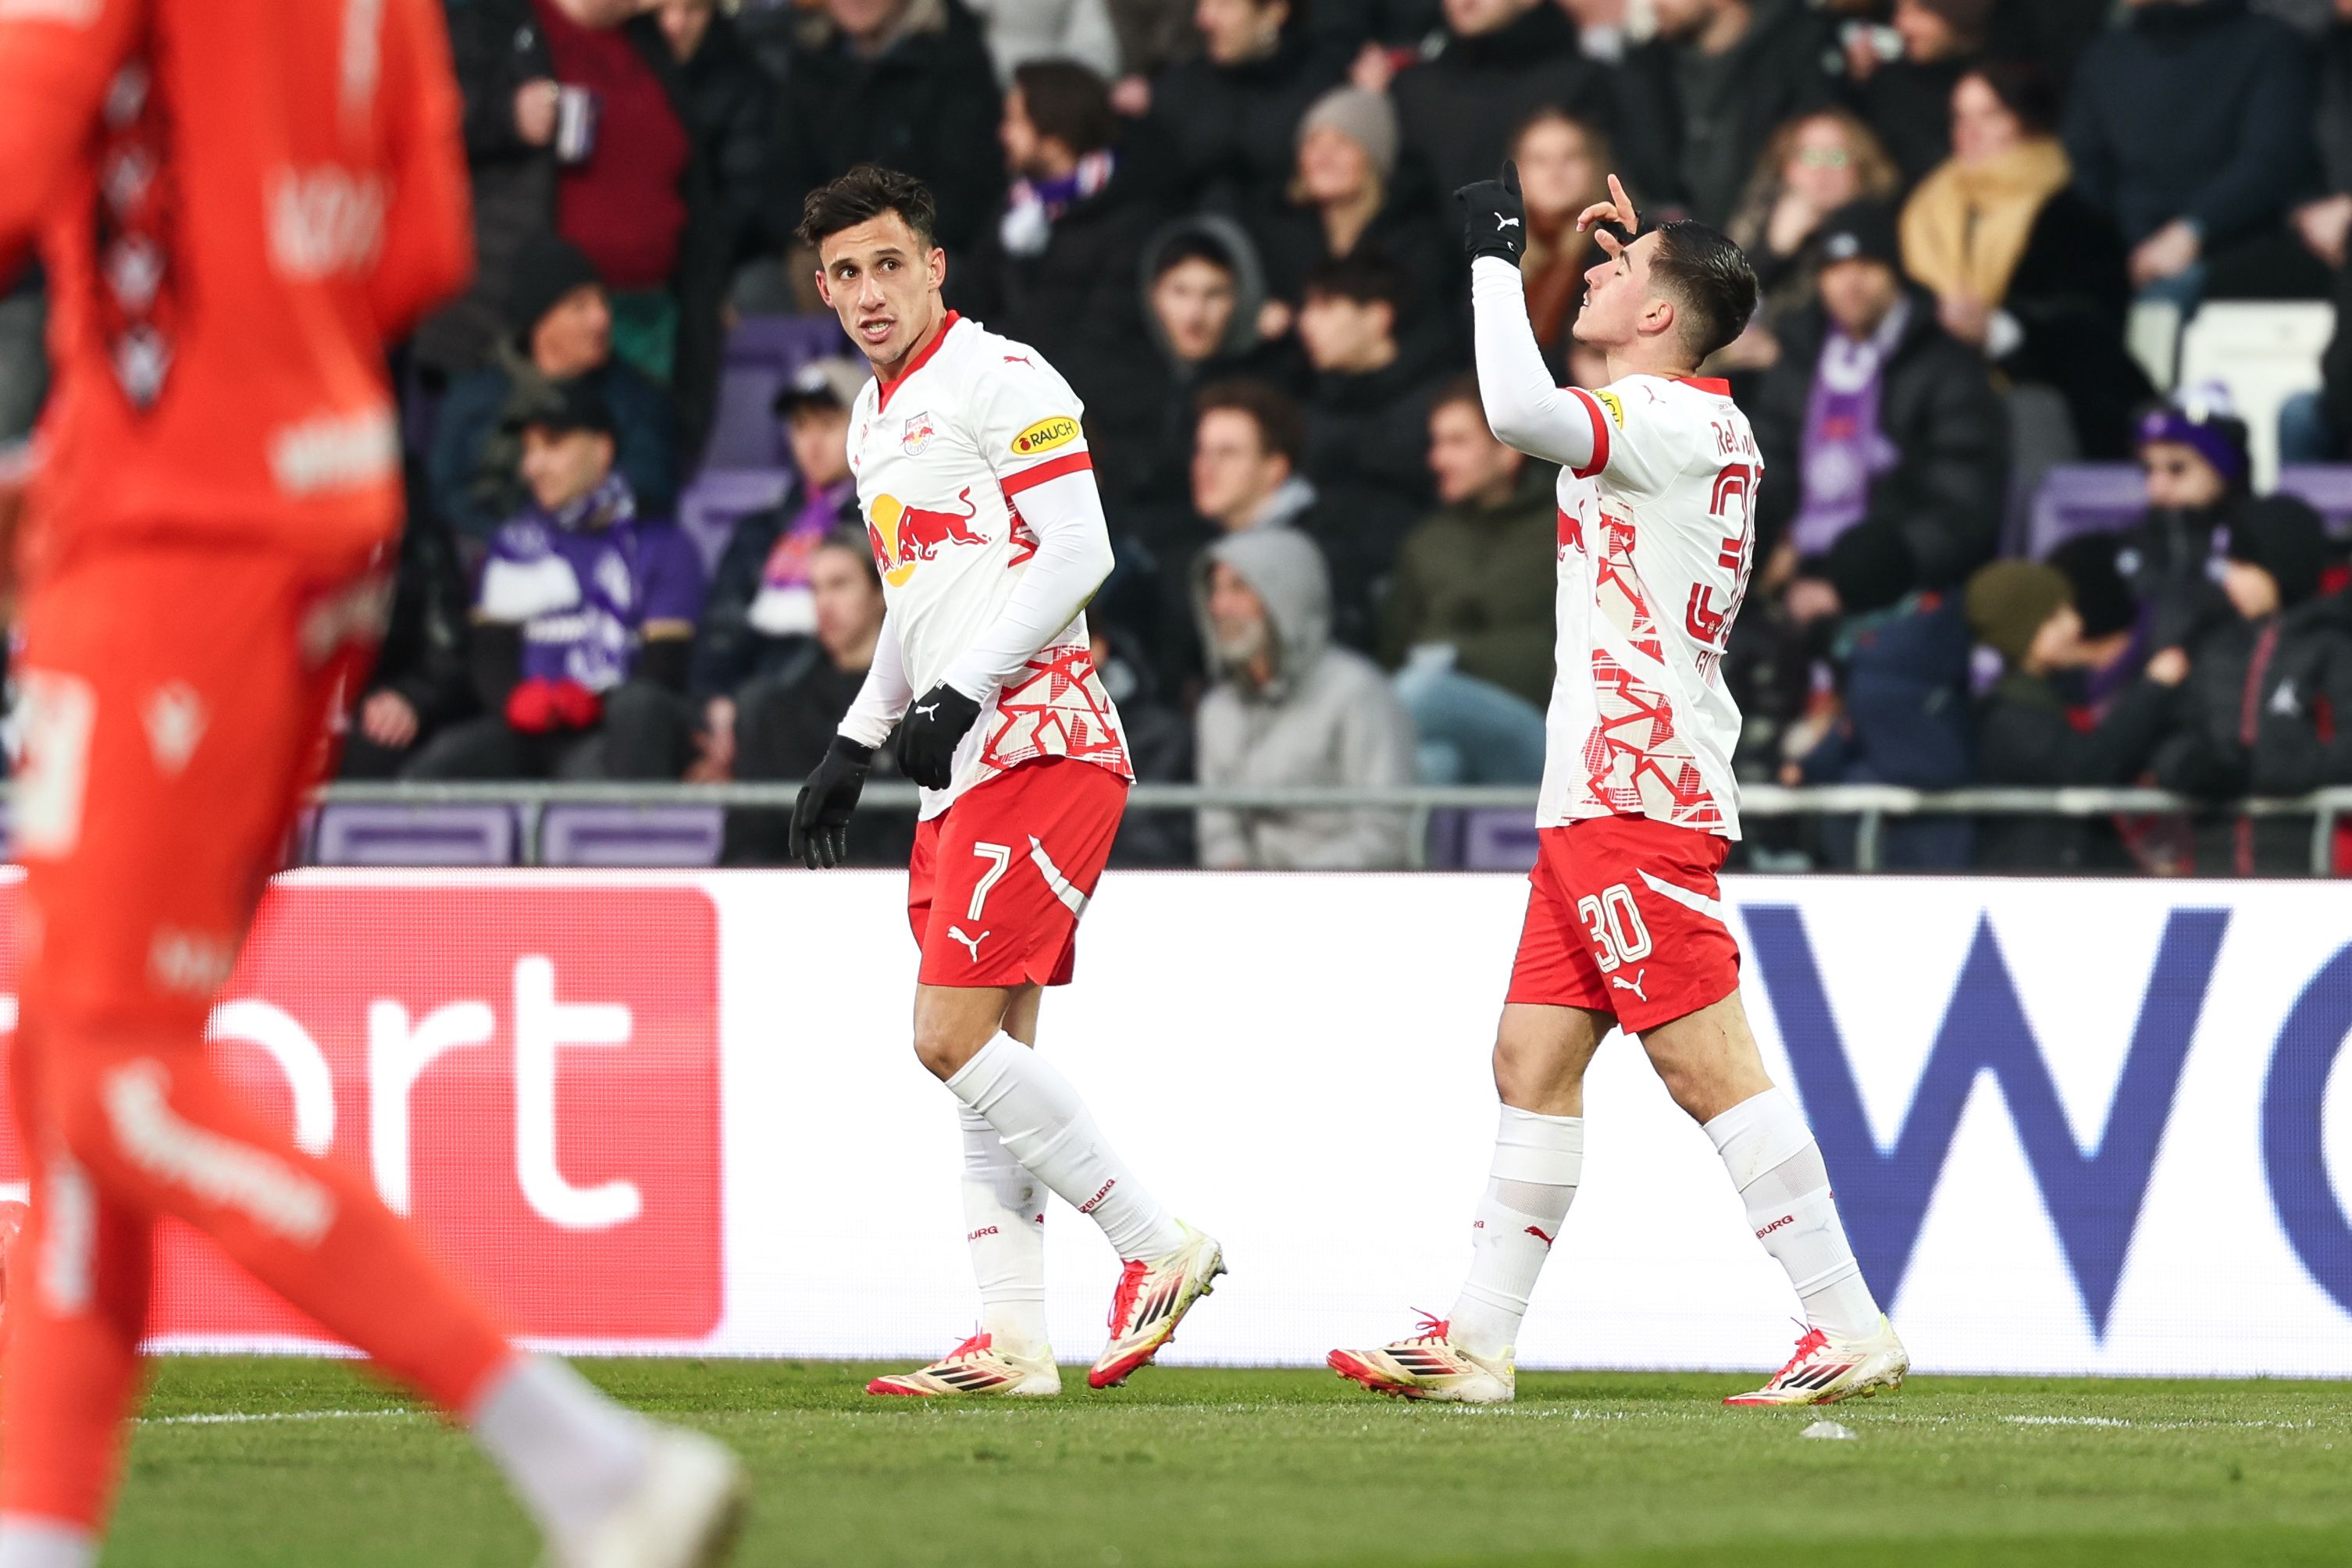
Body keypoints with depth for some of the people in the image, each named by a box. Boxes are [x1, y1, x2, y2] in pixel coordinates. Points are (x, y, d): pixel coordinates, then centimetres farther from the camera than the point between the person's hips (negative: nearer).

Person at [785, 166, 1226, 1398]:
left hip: (1035, 744, -10)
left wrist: (961, 692, -19)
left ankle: (1156, 1247, -8)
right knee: (989, 1059, 6)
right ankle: (1013, 1341, 5)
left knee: (955, 1039, -15)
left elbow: (1078, 552, -15)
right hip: (963, 777, 10)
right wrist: (853, 748, 27)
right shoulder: (876, 419, 21)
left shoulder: (1000, 380, -8)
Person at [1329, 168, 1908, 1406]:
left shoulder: (1670, 418, -12)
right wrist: (1633, 246, 31)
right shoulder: (1691, 422, 17)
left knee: (1707, 1066, -11)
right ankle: (1477, 1342, 10)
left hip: (1636, 803, -10)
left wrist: (1497, 257, -15)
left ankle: (1850, 1324, -11)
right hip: (1595, 797, 10)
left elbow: (1520, 411, -29)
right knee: (1532, 1061, 9)